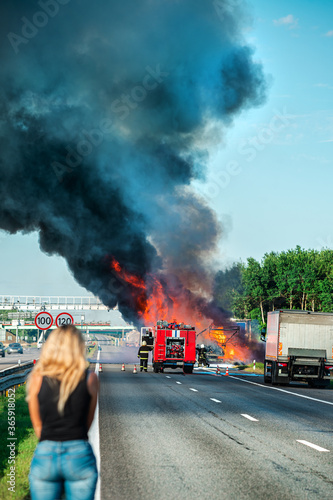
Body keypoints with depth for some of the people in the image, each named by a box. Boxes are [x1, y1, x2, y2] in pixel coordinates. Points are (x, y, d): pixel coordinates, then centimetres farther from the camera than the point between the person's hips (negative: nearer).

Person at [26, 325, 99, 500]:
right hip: (80, 456, 0)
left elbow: (38, 425, 7)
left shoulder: (37, 378, 0)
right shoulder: (90, 379, 0)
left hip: (44, 455, 0)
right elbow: (88, 422, 9)